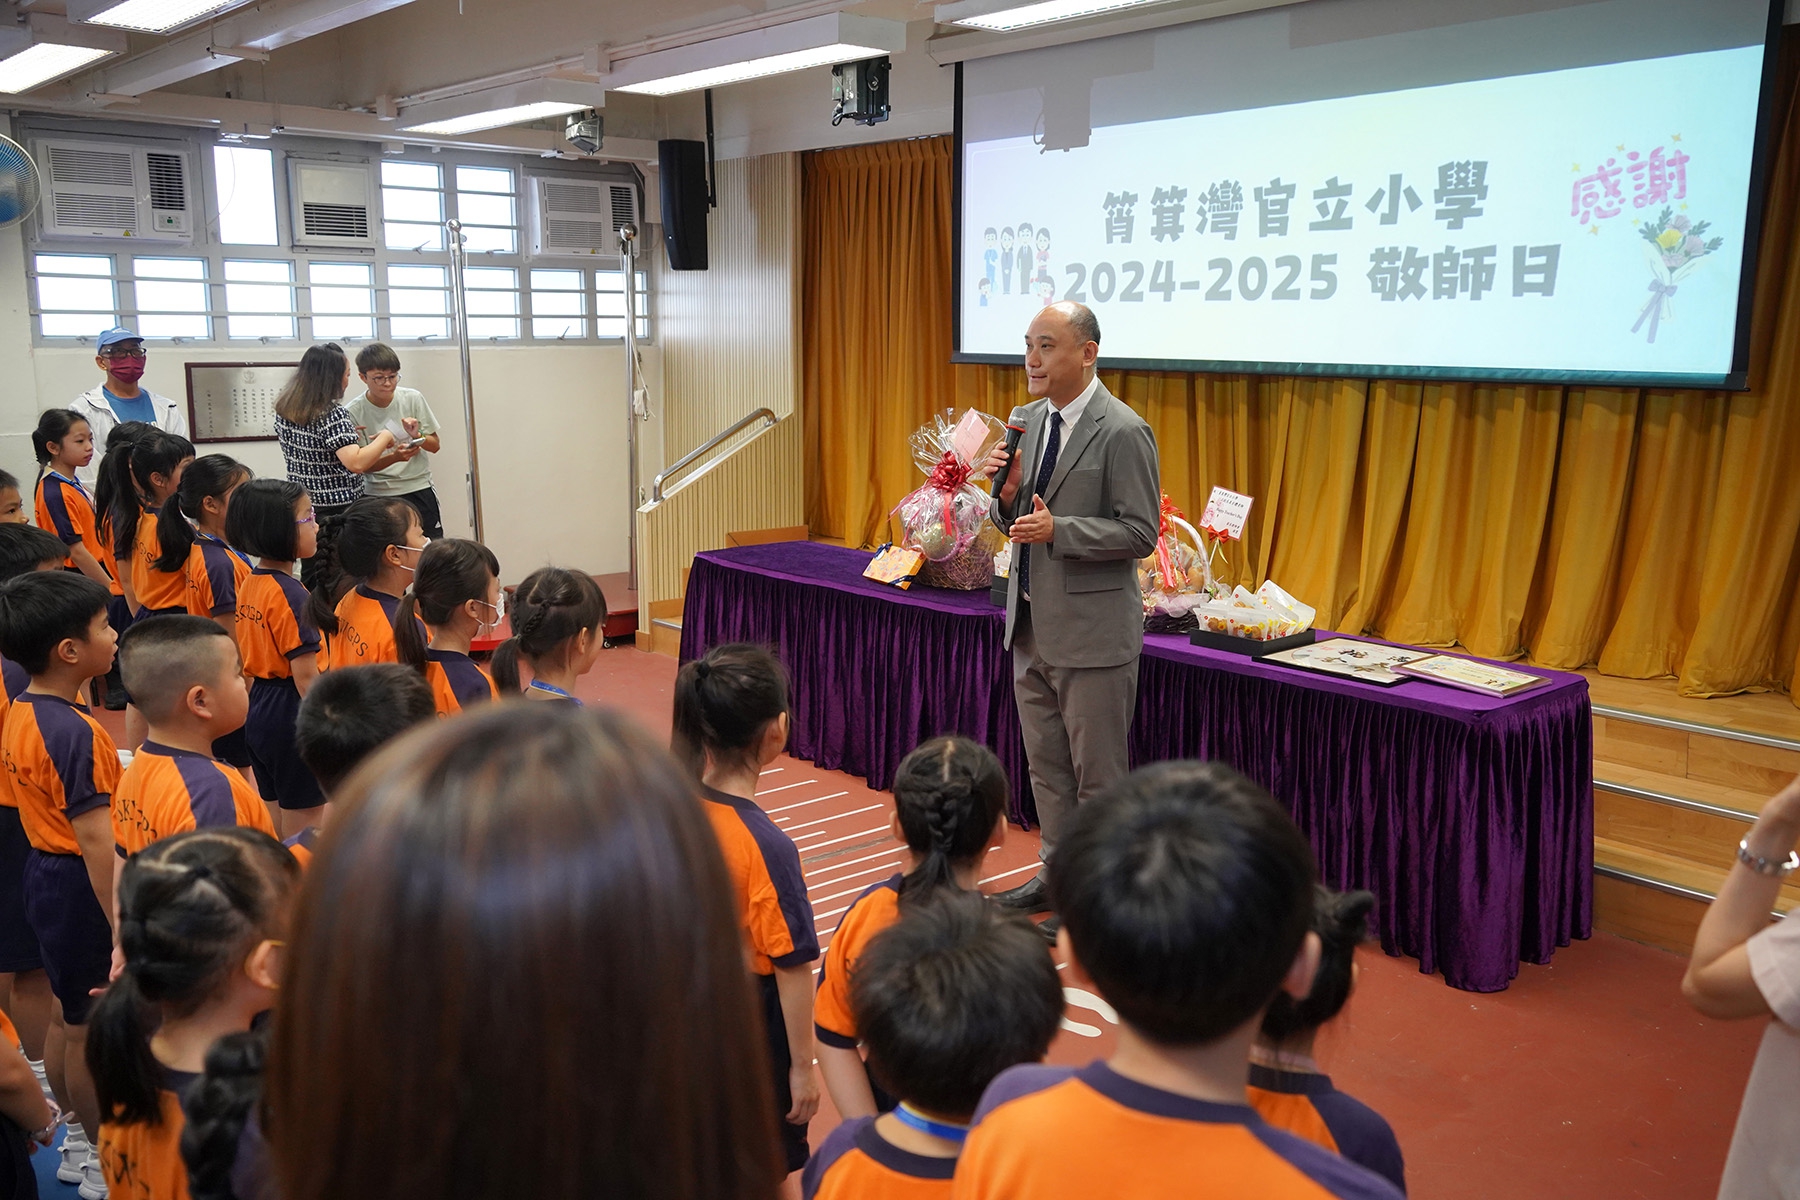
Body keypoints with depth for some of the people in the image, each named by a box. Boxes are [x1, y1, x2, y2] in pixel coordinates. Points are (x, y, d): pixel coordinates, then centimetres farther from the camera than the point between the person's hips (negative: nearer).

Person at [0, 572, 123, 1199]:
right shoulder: (77, 732, -27)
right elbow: (97, 842, -28)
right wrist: (124, 929, -26)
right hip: (82, 887, -9)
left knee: (68, 1015, 22)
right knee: (92, 1027, 7)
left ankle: (77, 1136, 39)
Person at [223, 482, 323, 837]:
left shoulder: (249, 584, 6)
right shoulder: (291, 595, -20)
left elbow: (248, 659, 12)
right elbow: (305, 676, -21)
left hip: (258, 708, 9)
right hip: (291, 714, -9)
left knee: (273, 825, 18)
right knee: (302, 825, 1)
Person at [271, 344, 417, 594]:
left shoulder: (284, 410, 8)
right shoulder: (334, 414, -17)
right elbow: (356, 463, -27)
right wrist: (383, 438, -12)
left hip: (303, 508, 8)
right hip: (339, 511, -8)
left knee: (311, 581, 14)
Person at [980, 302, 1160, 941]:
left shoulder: (1122, 432, -15)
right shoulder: (1030, 420, 9)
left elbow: (1140, 533, -16)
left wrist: (1057, 529, -24)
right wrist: (1009, 494, -7)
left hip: (1092, 631, -8)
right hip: (1033, 625, 8)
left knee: (1097, 772, 5)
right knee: (1045, 766, 19)